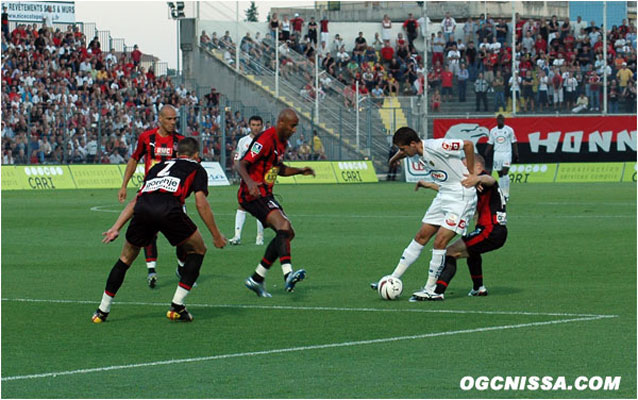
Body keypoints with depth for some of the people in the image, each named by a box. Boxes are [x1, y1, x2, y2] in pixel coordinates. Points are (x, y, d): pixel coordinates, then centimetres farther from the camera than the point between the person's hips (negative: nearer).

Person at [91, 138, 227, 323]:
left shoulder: (158, 167, 37)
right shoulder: (196, 168, 24)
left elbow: (135, 201, 31)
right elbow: (201, 203, 9)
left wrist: (116, 228, 30)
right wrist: (216, 235, 14)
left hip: (142, 210, 4)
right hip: (169, 208, -4)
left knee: (126, 258, 25)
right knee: (197, 250, 20)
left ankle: (102, 311, 26)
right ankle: (177, 306, 13)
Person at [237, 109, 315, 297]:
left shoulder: (282, 143, 13)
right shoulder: (266, 140, -17)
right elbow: (242, 165, -22)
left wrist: (299, 171, 14)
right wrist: (249, 182, -41)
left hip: (265, 195, 10)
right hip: (252, 195, -10)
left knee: (287, 233, 11)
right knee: (283, 225, -28)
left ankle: (256, 279, 15)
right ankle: (288, 274, -44)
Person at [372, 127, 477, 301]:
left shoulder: (436, 146, -24)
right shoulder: (416, 152, 2)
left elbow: (468, 144, -22)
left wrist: (471, 174, -15)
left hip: (461, 197, -9)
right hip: (443, 195, 9)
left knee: (440, 241, -13)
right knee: (421, 236, 11)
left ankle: (431, 290, -4)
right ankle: (394, 279, 16)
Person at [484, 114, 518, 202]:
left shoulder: (509, 130, 1)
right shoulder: (493, 131, 9)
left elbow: (514, 143, 4)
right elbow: (490, 144, 12)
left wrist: (516, 155, -2)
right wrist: (485, 155, 3)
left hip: (507, 153, -3)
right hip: (497, 153, 3)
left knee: (505, 173, -14)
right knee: (500, 175, 4)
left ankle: (506, 194, -9)